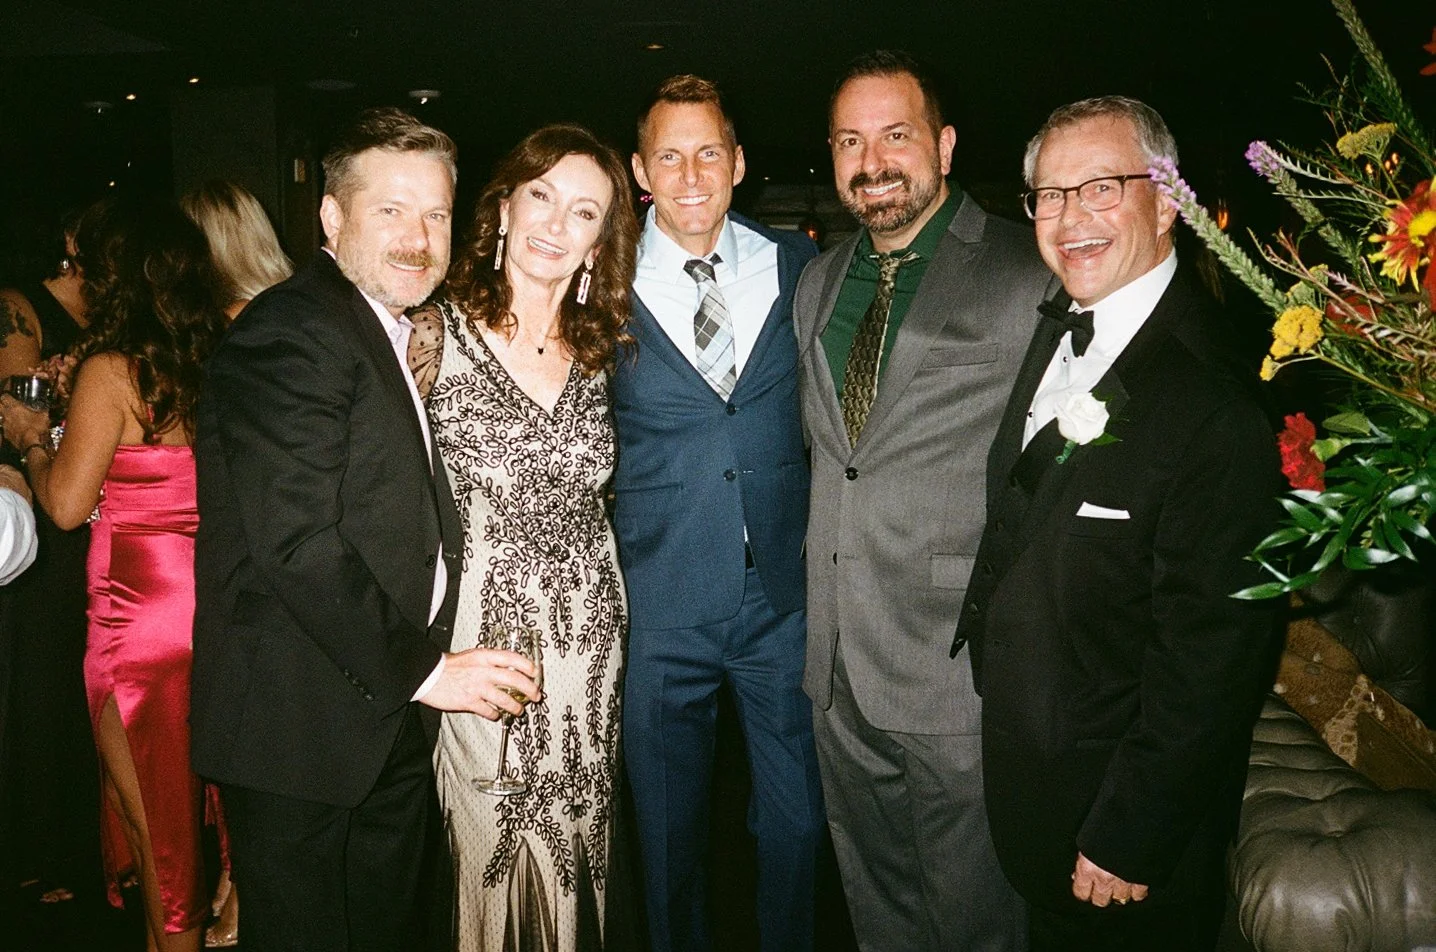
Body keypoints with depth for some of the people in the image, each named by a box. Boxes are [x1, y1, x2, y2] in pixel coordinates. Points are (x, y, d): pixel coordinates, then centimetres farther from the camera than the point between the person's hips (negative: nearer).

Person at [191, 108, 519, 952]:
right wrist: (422, 669, -18)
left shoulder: (402, 335, 14)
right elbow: (296, 542, -25)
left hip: (390, 718, 9)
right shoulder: (290, 334, -17)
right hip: (303, 727, -9)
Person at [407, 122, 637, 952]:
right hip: (483, 636, -3)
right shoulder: (439, 331, -7)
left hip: (590, 632, 4)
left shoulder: (597, 349, 5)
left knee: (578, 847, 15)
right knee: (491, 850, 9)